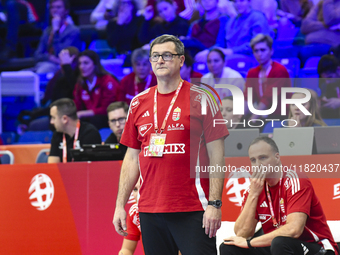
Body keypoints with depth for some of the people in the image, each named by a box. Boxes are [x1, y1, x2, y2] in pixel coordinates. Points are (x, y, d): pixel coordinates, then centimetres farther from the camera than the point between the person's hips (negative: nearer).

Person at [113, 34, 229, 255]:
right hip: (150, 211, 4)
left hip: (192, 211, -4)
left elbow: (217, 156, -3)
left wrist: (215, 204, -11)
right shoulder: (139, 104, 13)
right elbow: (132, 158, 17)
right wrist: (120, 205, 10)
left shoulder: (200, 99, -1)